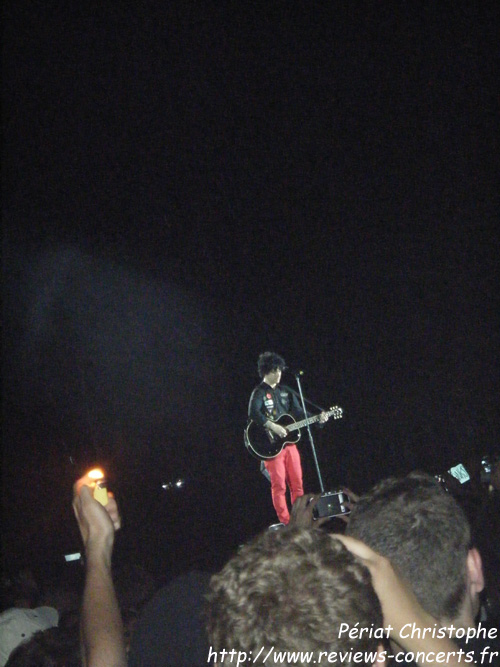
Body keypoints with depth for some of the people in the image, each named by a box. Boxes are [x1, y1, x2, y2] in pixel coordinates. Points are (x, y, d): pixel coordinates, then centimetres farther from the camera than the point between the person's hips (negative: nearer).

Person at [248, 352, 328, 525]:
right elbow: (253, 413, -22)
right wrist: (274, 427, -26)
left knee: (297, 484, 6)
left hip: (289, 442, 6)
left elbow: (299, 413, 15)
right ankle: (285, 522, -1)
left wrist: (318, 419, 1)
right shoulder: (259, 392, -5)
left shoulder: (285, 392, 15)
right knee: (279, 486, -5)